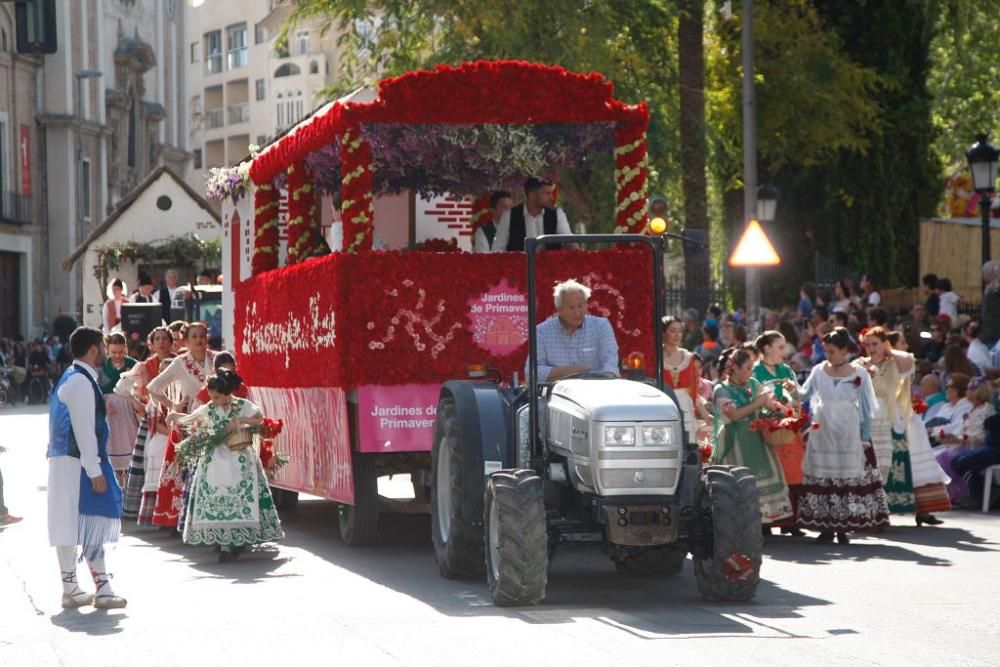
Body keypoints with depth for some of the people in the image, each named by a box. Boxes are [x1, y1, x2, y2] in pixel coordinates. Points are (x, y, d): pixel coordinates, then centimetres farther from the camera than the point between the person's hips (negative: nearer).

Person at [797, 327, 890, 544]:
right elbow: (804, 395, 7)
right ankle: (825, 527, 4)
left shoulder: (859, 374, -1)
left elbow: (866, 409, 1)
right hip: (822, 434, 2)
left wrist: (865, 438, -2)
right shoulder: (819, 371, 4)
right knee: (822, 477, 0)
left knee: (847, 477, -1)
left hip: (848, 435, -2)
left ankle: (843, 527, 5)